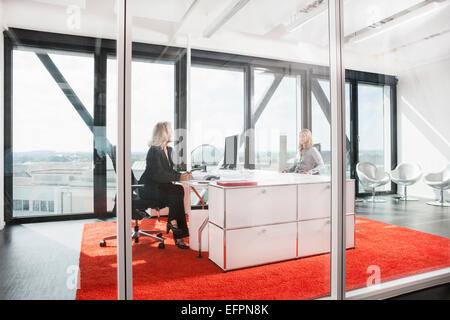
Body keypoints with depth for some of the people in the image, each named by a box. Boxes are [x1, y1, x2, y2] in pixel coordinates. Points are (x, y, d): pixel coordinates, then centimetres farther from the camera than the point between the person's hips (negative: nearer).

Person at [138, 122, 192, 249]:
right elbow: (158, 174, -23)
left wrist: (182, 175, -3)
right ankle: (173, 222, -12)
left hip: (161, 186, 7)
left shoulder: (168, 150, 12)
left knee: (179, 190, -21)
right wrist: (179, 178, -25)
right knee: (176, 192, -28)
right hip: (149, 189, -7)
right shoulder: (154, 150, -15)